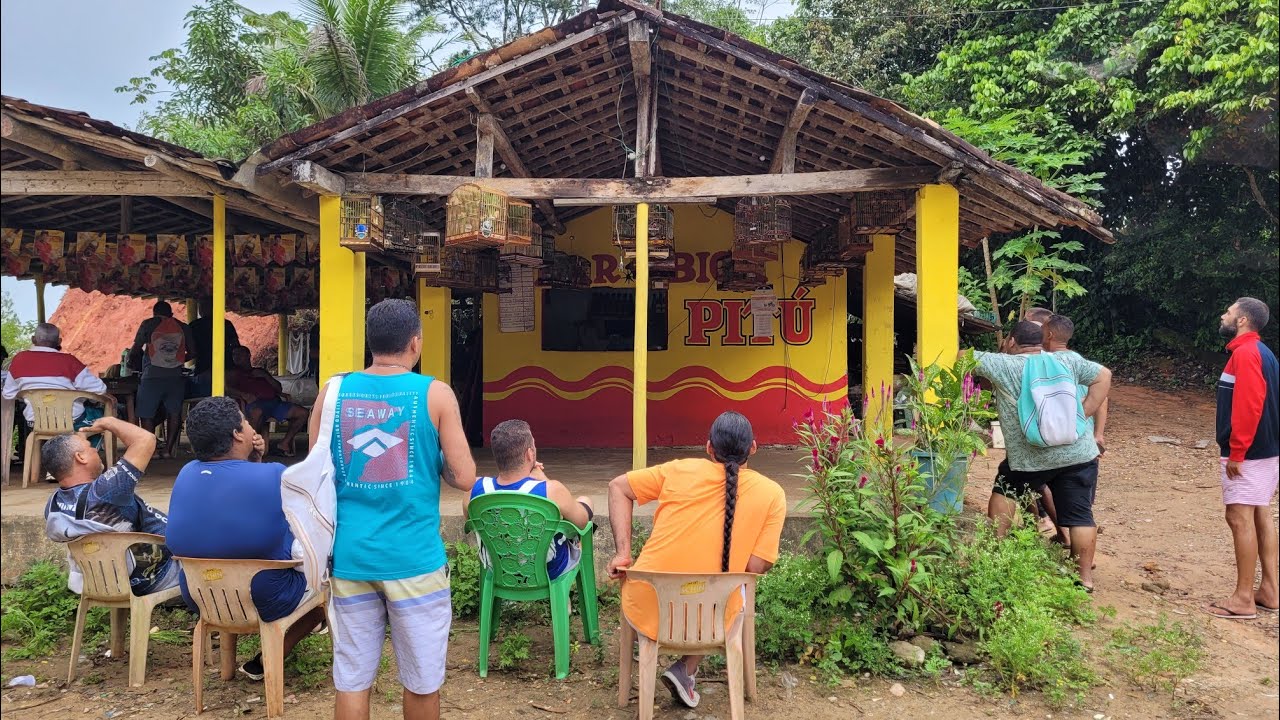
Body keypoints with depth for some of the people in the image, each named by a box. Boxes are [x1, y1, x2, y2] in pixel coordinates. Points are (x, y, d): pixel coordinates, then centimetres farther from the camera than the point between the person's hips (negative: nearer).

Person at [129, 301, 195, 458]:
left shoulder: (149, 324, 4)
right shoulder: (183, 327, 11)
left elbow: (136, 348, 5)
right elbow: (192, 352, 13)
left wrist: (130, 360, 26)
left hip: (153, 376, -2)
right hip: (176, 376, 3)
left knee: (146, 414, 7)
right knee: (174, 413, 10)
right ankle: (168, 448, 7)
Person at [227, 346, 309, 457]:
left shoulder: (260, 371, 35)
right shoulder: (234, 374, 26)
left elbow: (279, 388, 24)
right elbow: (227, 389, 4)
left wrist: (265, 376, 10)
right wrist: (244, 395, -14)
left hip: (275, 402, 5)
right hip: (256, 403, -4)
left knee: (303, 413, -16)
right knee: (257, 412, -43)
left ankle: (284, 444, -8)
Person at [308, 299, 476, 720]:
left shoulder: (333, 392, 3)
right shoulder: (435, 394, -6)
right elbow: (464, 478, -8)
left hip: (350, 555, 3)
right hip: (412, 557, -3)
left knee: (351, 680, 12)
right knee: (421, 681, 12)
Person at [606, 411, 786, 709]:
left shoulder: (681, 470, 0)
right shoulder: (772, 494, -5)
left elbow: (617, 487, 4)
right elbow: (755, 567, -8)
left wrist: (623, 553, 2)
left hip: (644, 610, 3)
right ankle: (685, 671, 16)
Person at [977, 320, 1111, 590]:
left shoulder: (1002, 365, -3)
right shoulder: (1067, 360, 6)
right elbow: (1103, 376, 7)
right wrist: (1083, 414, 3)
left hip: (1028, 458, -2)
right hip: (1078, 455, 2)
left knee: (1003, 494, 21)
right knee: (1080, 516, 6)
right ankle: (1085, 577, 9)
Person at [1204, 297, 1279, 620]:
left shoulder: (1246, 353, -17)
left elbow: (1248, 406, -25)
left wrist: (1236, 452, -22)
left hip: (1250, 453, -10)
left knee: (1240, 518, -7)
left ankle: (1243, 598, -3)